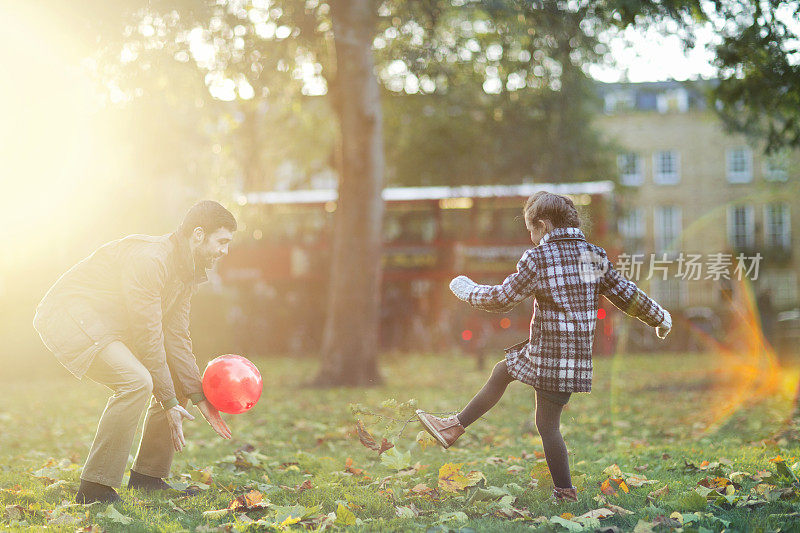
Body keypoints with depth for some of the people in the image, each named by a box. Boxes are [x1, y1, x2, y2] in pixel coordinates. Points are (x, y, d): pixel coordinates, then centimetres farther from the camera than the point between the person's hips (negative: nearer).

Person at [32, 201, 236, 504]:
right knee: (137, 381, -31)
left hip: (110, 325, 11)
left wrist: (199, 398, 0)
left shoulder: (188, 273, 7)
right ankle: (94, 489, -23)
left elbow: (177, 338, 8)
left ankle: (148, 476, 12)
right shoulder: (149, 259, -24)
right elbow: (149, 338, -23)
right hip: (67, 316, -11)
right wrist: (168, 402, -19)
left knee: (179, 379, 7)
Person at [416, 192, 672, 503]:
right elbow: (626, 294, 11)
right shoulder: (595, 255, 5)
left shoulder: (538, 258, -13)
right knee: (502, 370, 21)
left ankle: (565, 493, 8)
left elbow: (501, 299, -8)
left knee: (547, 424, 4)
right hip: (577, 353, 8)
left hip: (549, 355, -8)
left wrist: (465, 289, 9)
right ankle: (454, 427, 29)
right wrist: (659, 318, 27)